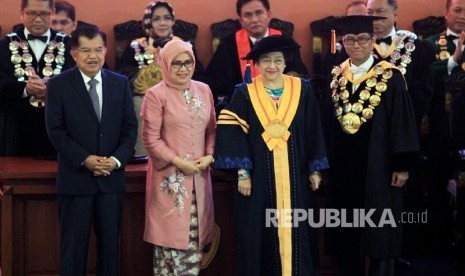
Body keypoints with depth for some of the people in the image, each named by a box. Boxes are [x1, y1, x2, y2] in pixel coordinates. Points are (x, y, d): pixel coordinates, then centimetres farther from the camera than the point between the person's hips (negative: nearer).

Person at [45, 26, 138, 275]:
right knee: (73, 245, 5)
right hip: (75, 178, -2)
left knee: (110, 243, 10)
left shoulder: (120, 83, 6)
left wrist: (116, 159, -10)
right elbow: (55, 130, -7)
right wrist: (84, 159, -16)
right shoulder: (58, 85, -2)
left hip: (112, 177, 3)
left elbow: (130, 127, 5)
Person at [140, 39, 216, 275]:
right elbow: (150, 139, -9)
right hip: (169, 176, -5)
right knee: (170, 234, -2)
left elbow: (211, 129, 13)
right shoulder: (156, 94, -7)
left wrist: (210, 156, -4)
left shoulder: (204, 90, 8)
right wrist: (178, 162, -13)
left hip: (198, 176, 5)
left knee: (194, 236, 8)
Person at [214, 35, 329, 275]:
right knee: (260, 237, 4)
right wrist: (242, 172, -10)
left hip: (295, 179, 1)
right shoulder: (245, 94, -1)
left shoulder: (302, 90, 3)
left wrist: (315, 169, 3)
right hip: (258, 178, -1)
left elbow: (313, 132, 5)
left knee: (295, 235, 5)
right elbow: (234, 136, -4)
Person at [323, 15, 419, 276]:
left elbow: (403, 122, -8)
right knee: (346, 237, 10)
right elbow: (329, 123, 12)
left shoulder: (390, 77, -7)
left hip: (378, 168, -4)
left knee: (379, 235, 1)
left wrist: (402, 165, -13)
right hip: (343, 169, 5)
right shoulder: (337, 78, 7)